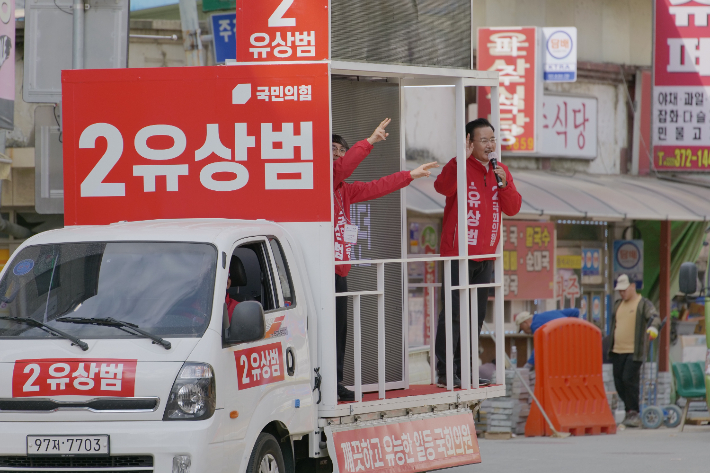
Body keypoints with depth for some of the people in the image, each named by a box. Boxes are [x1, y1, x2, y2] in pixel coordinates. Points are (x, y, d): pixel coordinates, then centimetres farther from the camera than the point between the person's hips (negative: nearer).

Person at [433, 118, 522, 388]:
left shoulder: (500, 171, 13)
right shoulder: (459, 167, -6)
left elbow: (512, 209, 7)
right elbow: (443, 187, -27)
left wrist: (504, 183, -9)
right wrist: (461, 160, -36)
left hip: (485, 254, 7)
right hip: (458, 254, -7)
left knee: (477, 314, 10)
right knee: (454, 312, -10)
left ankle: (464, 370, 18)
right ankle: (445, 371, -8)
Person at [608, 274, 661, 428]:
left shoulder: (643, 303, -2)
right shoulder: (618, 305, 19)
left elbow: (654, 317, -18)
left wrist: (653, 327, -39)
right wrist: (609, 345, 26)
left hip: (634, 351, -7)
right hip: (617, 351, 7)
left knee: (629, 379, -15)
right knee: (619, 383, 5)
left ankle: (633, 414, -9)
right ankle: (630, 412, 16)